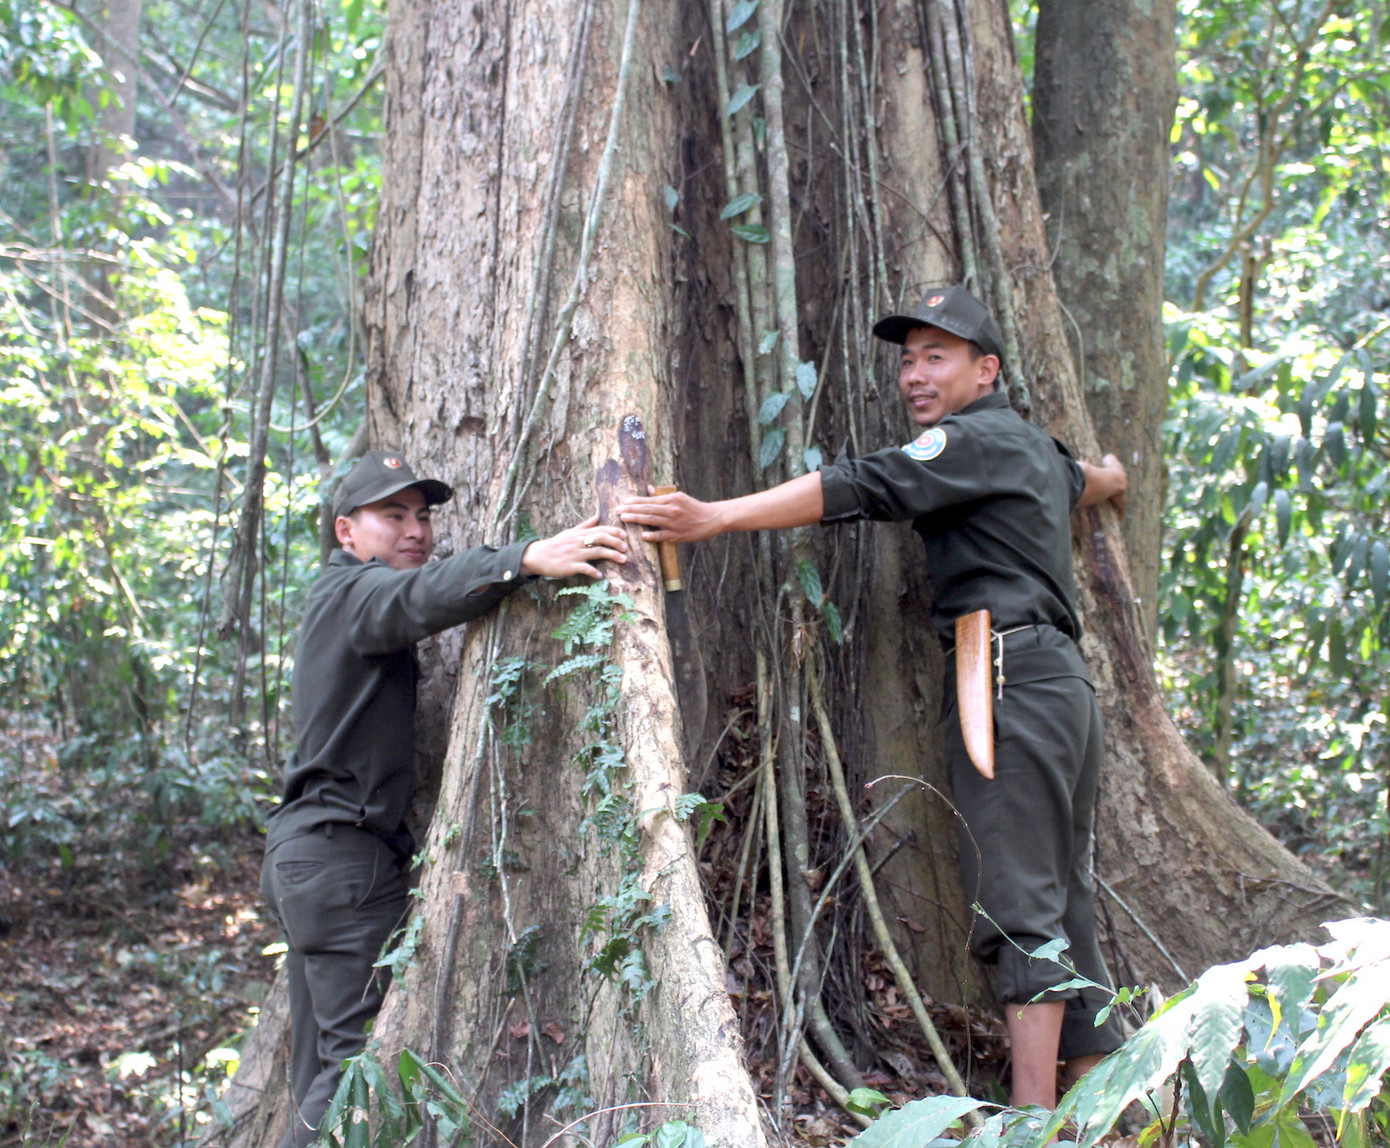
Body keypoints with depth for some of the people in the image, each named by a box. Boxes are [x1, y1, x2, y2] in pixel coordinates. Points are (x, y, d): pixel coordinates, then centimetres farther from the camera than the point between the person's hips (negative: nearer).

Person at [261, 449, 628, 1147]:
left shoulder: (339, 602, 26)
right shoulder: (352, 591, -8)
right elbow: (423, 596, -29)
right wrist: (529, 559, -43)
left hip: (305, 850, 10)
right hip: (343, 853, -10)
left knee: (323, 1067, 12)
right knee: (362, 1055, -13)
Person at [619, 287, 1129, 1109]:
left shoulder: (976, 438, -5)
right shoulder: (1034, 448, 23)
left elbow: (864, 488, -20)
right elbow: (1088, 479, 47)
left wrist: (716, 517, -28)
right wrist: (1109, 479, 73)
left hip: (1012, 678, -10)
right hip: (1063, 680, 10)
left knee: (1019, 906, -13)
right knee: (1063, 902, 10)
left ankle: (1033, 1113, -14)